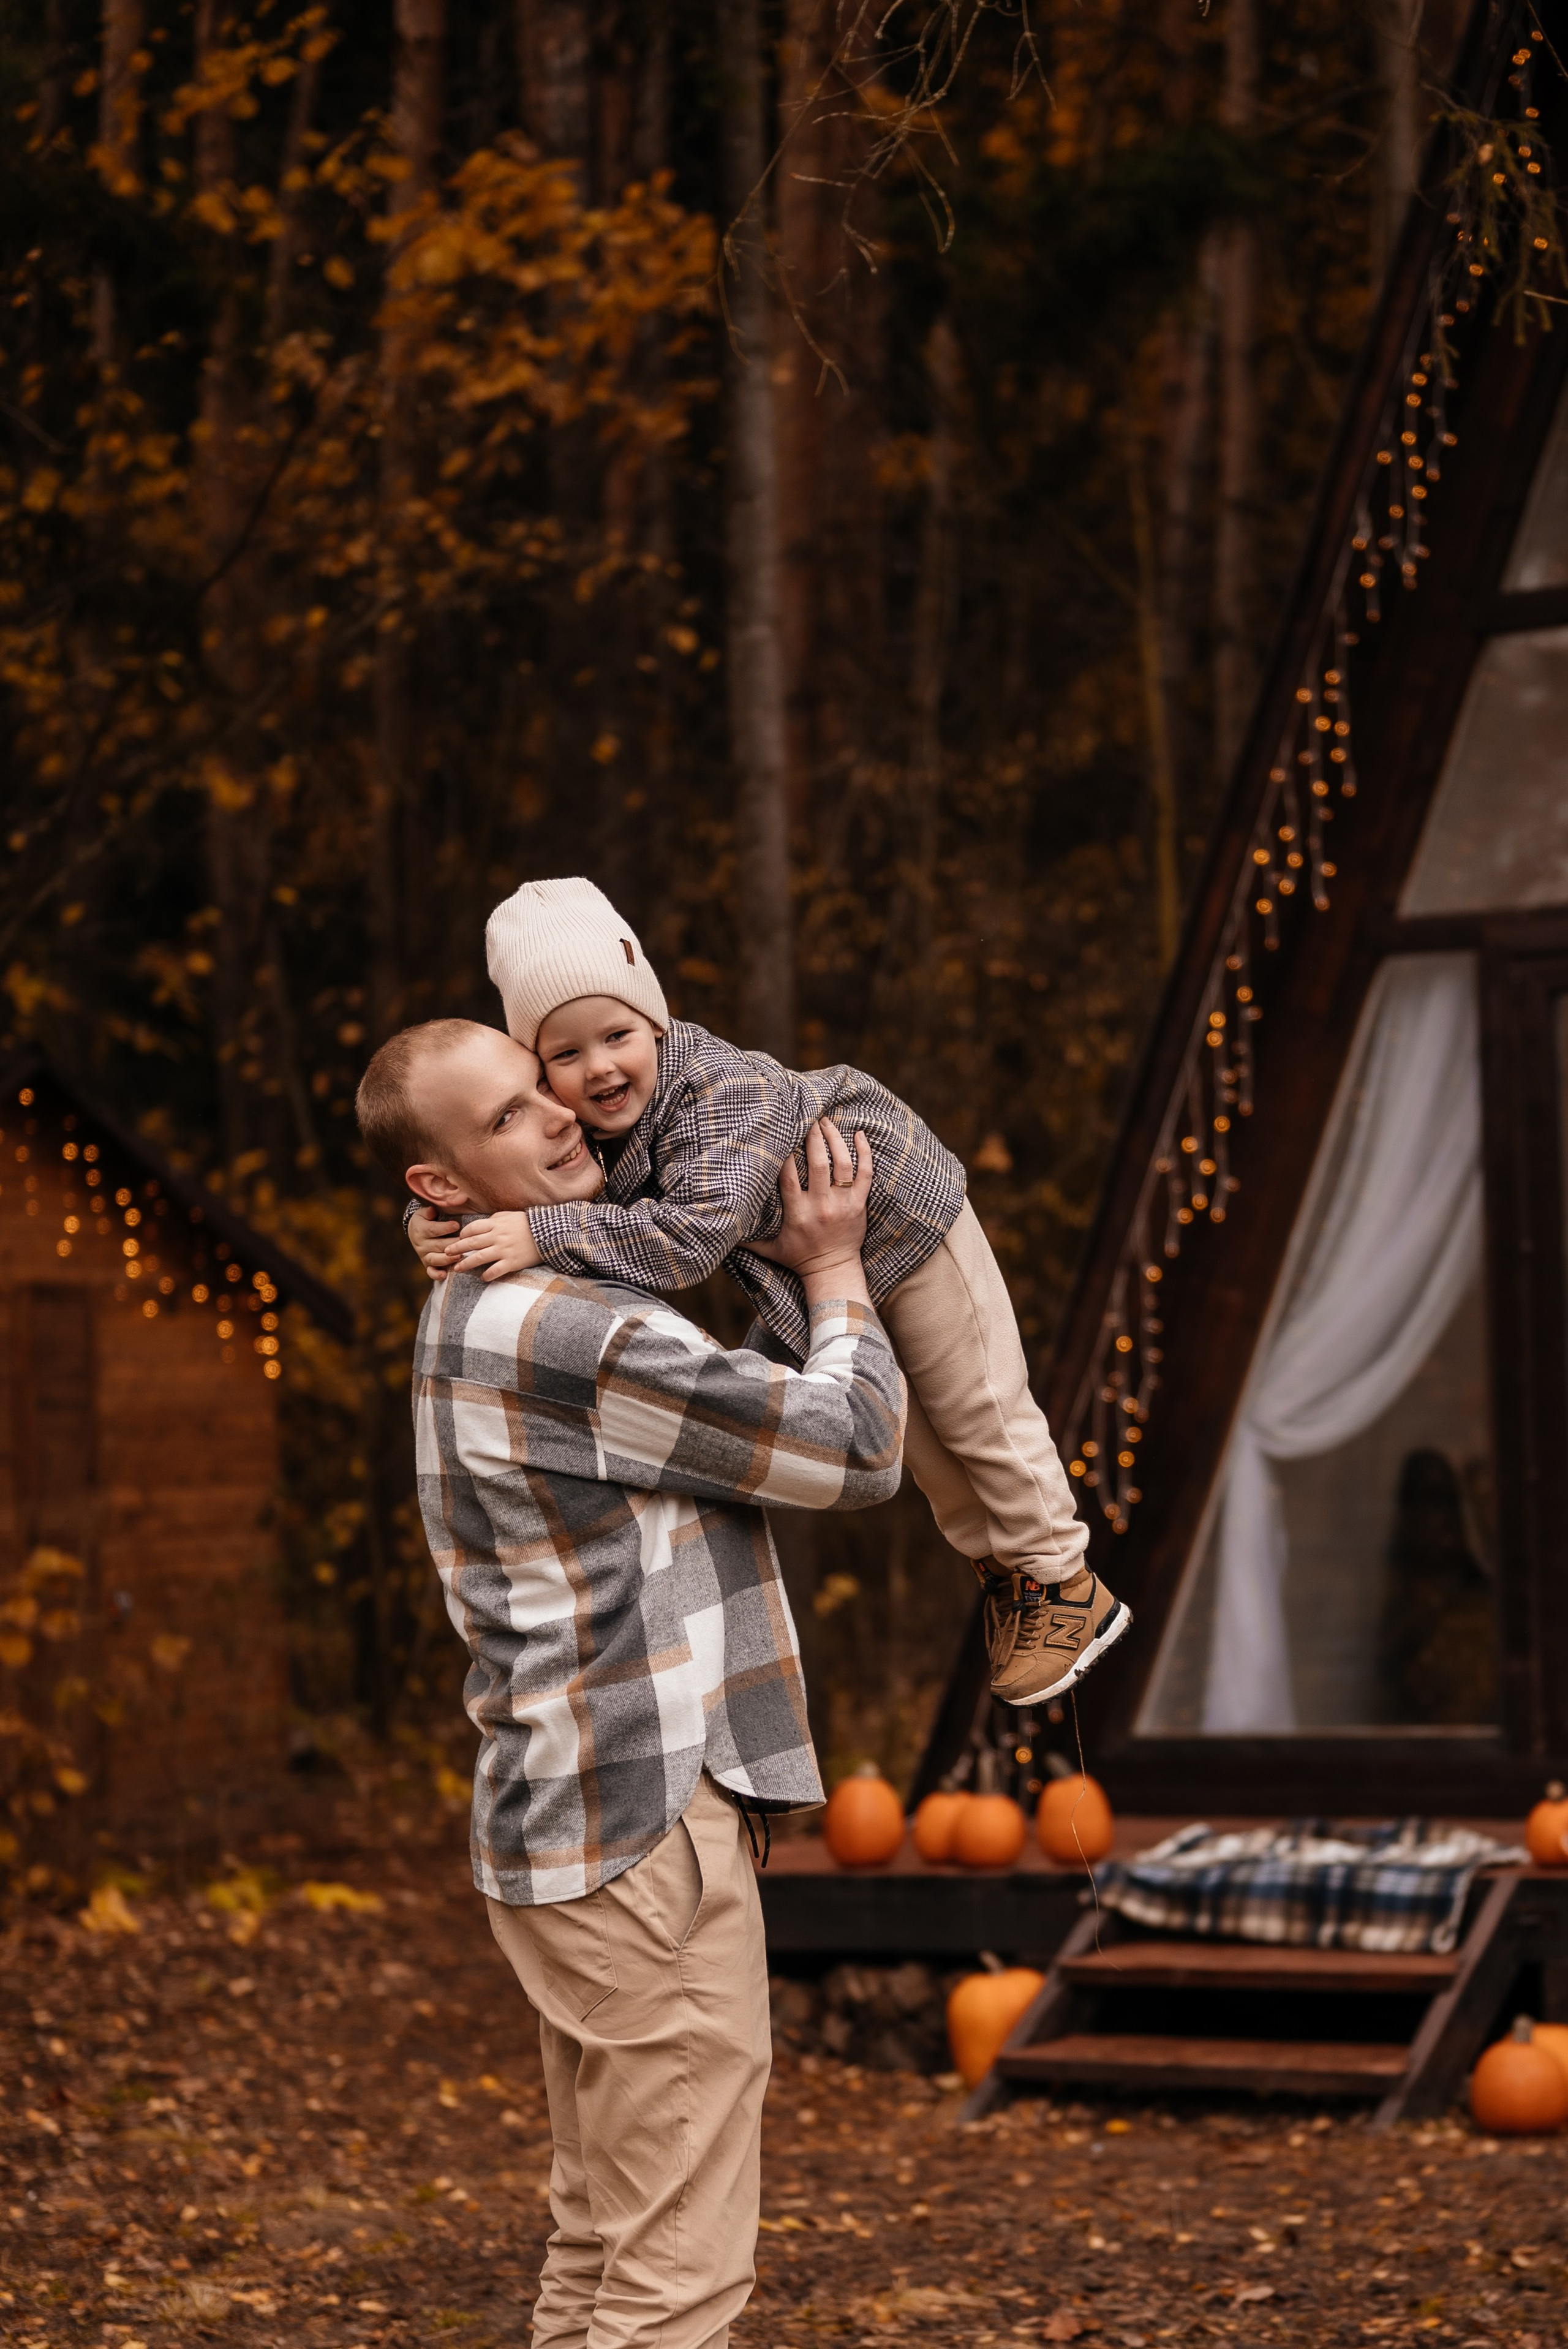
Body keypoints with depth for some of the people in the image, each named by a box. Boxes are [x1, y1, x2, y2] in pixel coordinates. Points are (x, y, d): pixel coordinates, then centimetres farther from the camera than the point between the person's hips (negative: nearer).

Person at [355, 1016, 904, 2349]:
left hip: (577, 1823, 10)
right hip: (640, 1829, -10)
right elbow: (853, 1456, -13)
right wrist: (835, 1270, 2)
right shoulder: (562, 1331, -18)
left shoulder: (484, 1313, 15)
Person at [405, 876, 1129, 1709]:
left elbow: (693, 1234, -57)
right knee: (909, 1435, 23)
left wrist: (545, 1235, -61)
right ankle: (998, 1571, 44)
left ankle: (1065, 1585, 29)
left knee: (977, 1414, 9)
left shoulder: (722, 1093, -45)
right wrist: (436, 1222, -31)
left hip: (903, 1220, -7)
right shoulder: (580, 1123, -23)